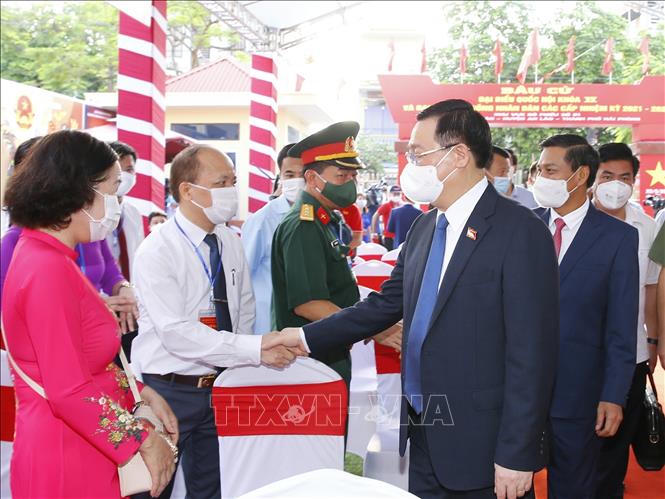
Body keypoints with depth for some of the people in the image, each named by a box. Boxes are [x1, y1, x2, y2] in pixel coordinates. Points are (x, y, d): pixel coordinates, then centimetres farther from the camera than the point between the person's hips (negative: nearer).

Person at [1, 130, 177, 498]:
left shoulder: (44, 256, 8)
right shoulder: (49, 269, -22)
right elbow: (70, 392, -24)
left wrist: (144, 393, 7)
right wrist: (146, 439, -15)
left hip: (82, 450, 9)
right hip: (68, 457, -9)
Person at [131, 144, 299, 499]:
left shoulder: (231, 243, 3)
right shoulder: (157, 251, -18)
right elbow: (176, 332, -25)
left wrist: (239, 370, 0)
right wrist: (255, 349, -29)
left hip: (220, 387, 6)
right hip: (170, 390, -6)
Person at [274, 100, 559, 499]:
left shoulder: (520, 232, -15)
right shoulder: (423, 229, 8)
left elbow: (531, 352, -17)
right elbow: (386, 305, 15)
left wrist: (516, 455, -17)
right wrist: (304, 338, 11)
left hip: (483, 447, -7)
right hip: (424, 436, 7)